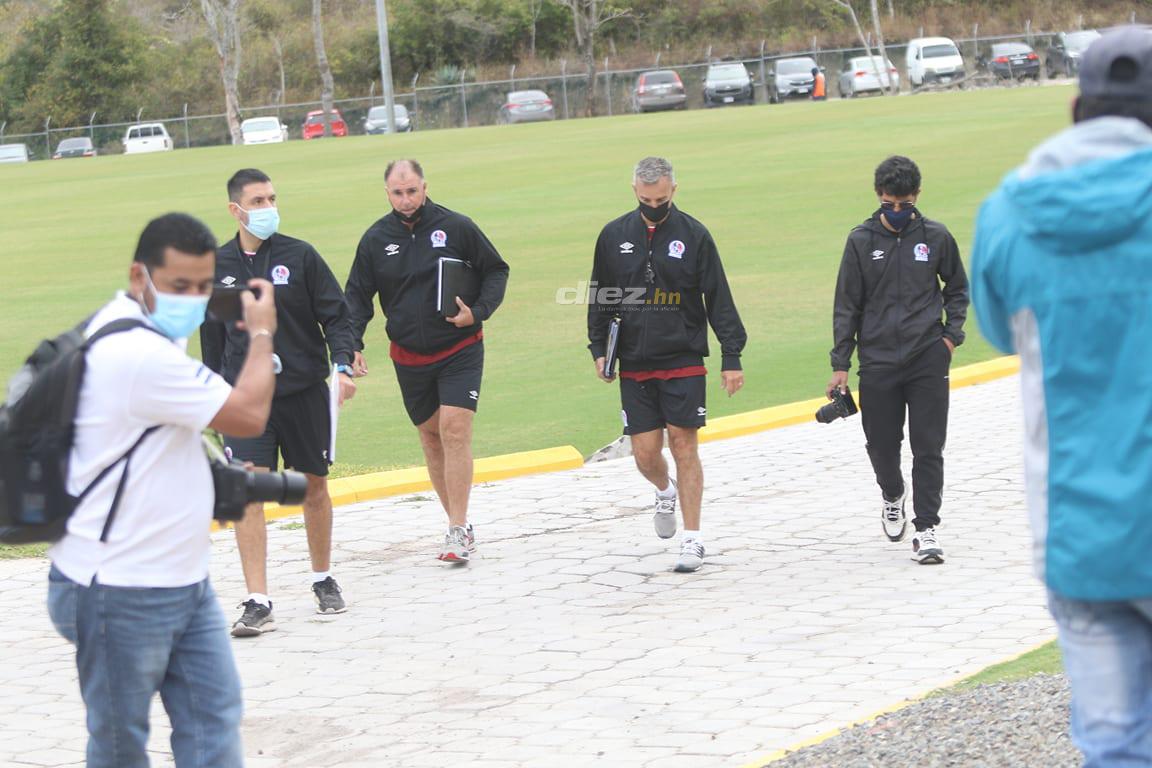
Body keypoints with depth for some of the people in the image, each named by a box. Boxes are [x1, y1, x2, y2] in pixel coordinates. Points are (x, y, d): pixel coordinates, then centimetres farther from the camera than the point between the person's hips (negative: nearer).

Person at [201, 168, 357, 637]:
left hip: (304, 391, 0)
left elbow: (336, 314, -1)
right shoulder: (217, 266, 2)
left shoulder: (299, 256, -3)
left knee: (314, 487, 13)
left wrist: (343, 365, -15)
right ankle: (257, 603, -12)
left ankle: (323, 580, 34)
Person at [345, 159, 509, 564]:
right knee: (430, 437, 10)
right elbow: (357, 297, 7)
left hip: (459, 351, -4)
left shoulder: (456, 227, -6)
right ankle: (458, 523, 22)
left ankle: (459, 529, -14)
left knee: (455, 429, -15)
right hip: (409, 358, 4)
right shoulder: (376, 239, 1)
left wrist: (478, 313, -12)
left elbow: (496, 272, 3)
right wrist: (351, 344, -7)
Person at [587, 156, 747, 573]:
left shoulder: (693, 235, -2)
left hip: (684, 362, -2)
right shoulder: (614, 236, 5)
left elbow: (719, 300, 0)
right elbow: (600, 299, 14)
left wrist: (731, 357, -4)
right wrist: (598, 349, 6)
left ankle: (692, 540, 2)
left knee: (683, 445, -5)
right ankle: (666, 492, 37)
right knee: (645, 453, 2)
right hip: (634, 366, 2)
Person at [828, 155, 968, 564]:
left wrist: (952, 334, 2)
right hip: (877, 362, 1)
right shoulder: (861, 241, 1)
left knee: (928, 447, -5)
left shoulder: (936, 237, 2)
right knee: (881, 444, 9)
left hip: (929, 359, 0)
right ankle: (893, 497, 40)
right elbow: (847, 306, 4)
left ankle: (927, 527, -1)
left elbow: (957, 288, 17)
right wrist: (840, 365, 0)